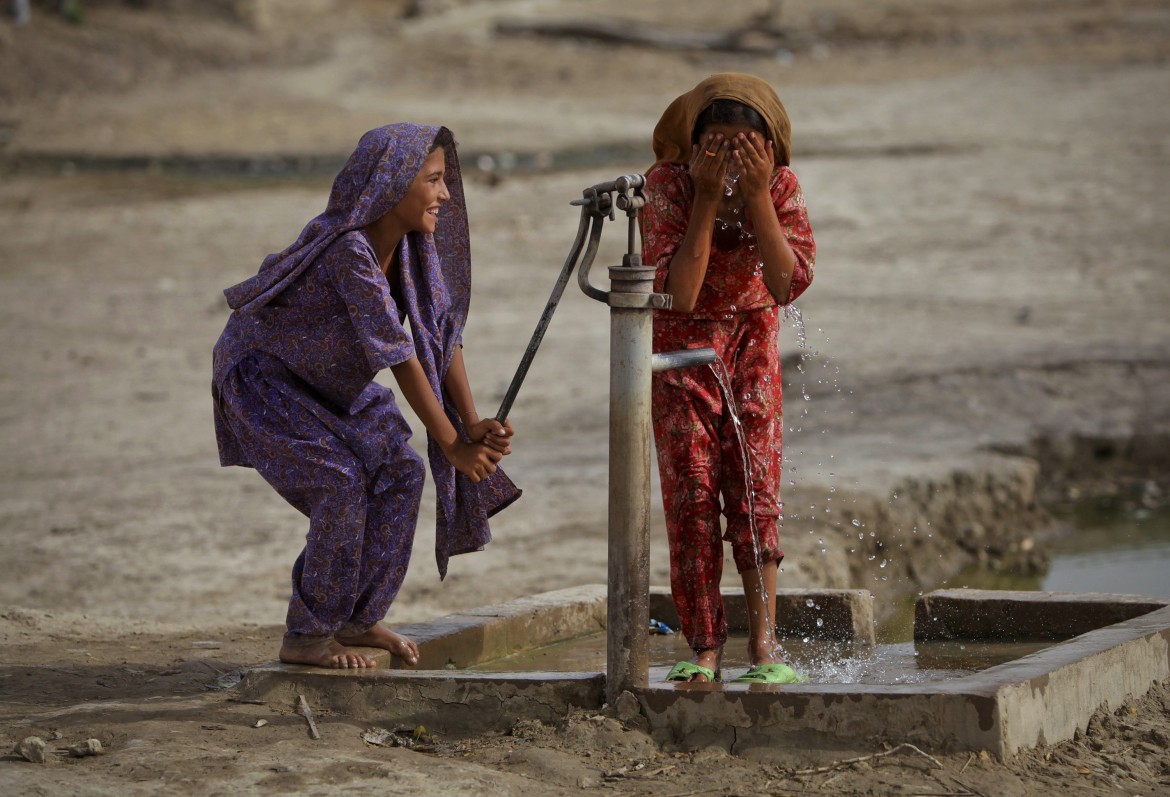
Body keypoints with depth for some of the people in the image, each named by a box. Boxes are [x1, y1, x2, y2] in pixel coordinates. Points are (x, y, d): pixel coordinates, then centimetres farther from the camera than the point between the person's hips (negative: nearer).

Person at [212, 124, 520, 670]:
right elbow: (400, 355, -33)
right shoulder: (350, 250, -35)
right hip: (261, 375, -8)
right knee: (342, 483, -20)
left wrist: (473, 426, -22)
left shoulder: (410, 245, -10)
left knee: (400, 472, -4)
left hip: (326, 381, 8)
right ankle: (306, 636, -7)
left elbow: (442, 332, -10)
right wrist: (452, 446, -29)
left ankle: (358, 618, 10)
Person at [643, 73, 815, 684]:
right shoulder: (668, 182, -25)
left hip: (750, 332, 1)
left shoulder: (780, 185, -19)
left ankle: (763, 644, -10)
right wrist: (707, 198, -36)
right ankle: (704, 648, -1)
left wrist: (756, 196, -34)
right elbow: (679, 294, -32)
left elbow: (789, 283, -29)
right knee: (690, 490, -7)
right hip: (680, 338, -1)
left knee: (754, 483, -9)